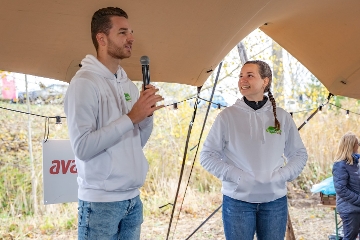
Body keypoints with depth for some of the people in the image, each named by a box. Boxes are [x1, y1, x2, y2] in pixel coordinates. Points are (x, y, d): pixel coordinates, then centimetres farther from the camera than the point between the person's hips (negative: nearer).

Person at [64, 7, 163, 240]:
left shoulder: (129, 85, 10)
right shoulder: (84, 82, -13)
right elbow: (82, 147, -22)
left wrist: (147, 115, -5)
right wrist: (131, 117, -21)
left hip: (133, 198, 7)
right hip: (101, 202, -7)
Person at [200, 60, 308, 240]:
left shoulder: (282, 117, 3)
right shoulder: (227, 116, -4)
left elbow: (299, 154, 10)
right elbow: (207, 155, -3)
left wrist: (280, 177, -6)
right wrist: (237, 176, -14)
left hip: (275, 201, 2)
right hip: (237, 200, -2)